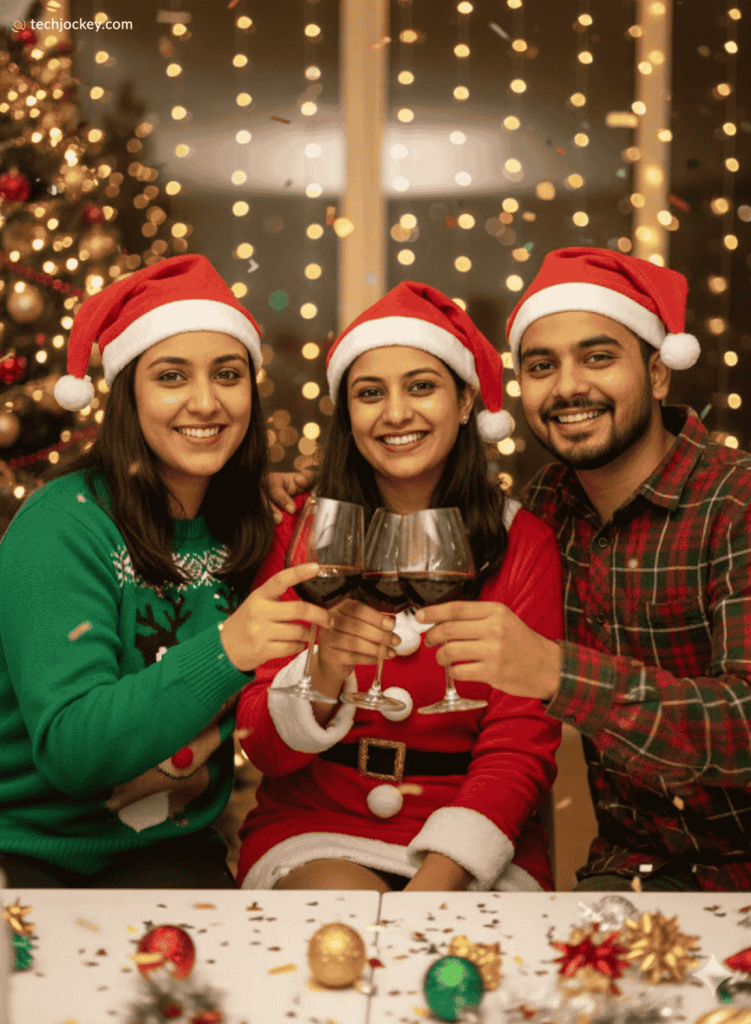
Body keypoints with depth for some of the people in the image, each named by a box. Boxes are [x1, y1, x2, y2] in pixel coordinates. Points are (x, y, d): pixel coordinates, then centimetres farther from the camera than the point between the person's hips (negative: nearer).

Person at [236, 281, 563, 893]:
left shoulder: (523, 543, 1)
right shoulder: (301, 537, 2)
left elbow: (521, 746, -3)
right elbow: (260, 745, -2)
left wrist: (432, 886, -19)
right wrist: (322, 676, -25)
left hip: (471, 843, 0)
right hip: (315, 832, 0)